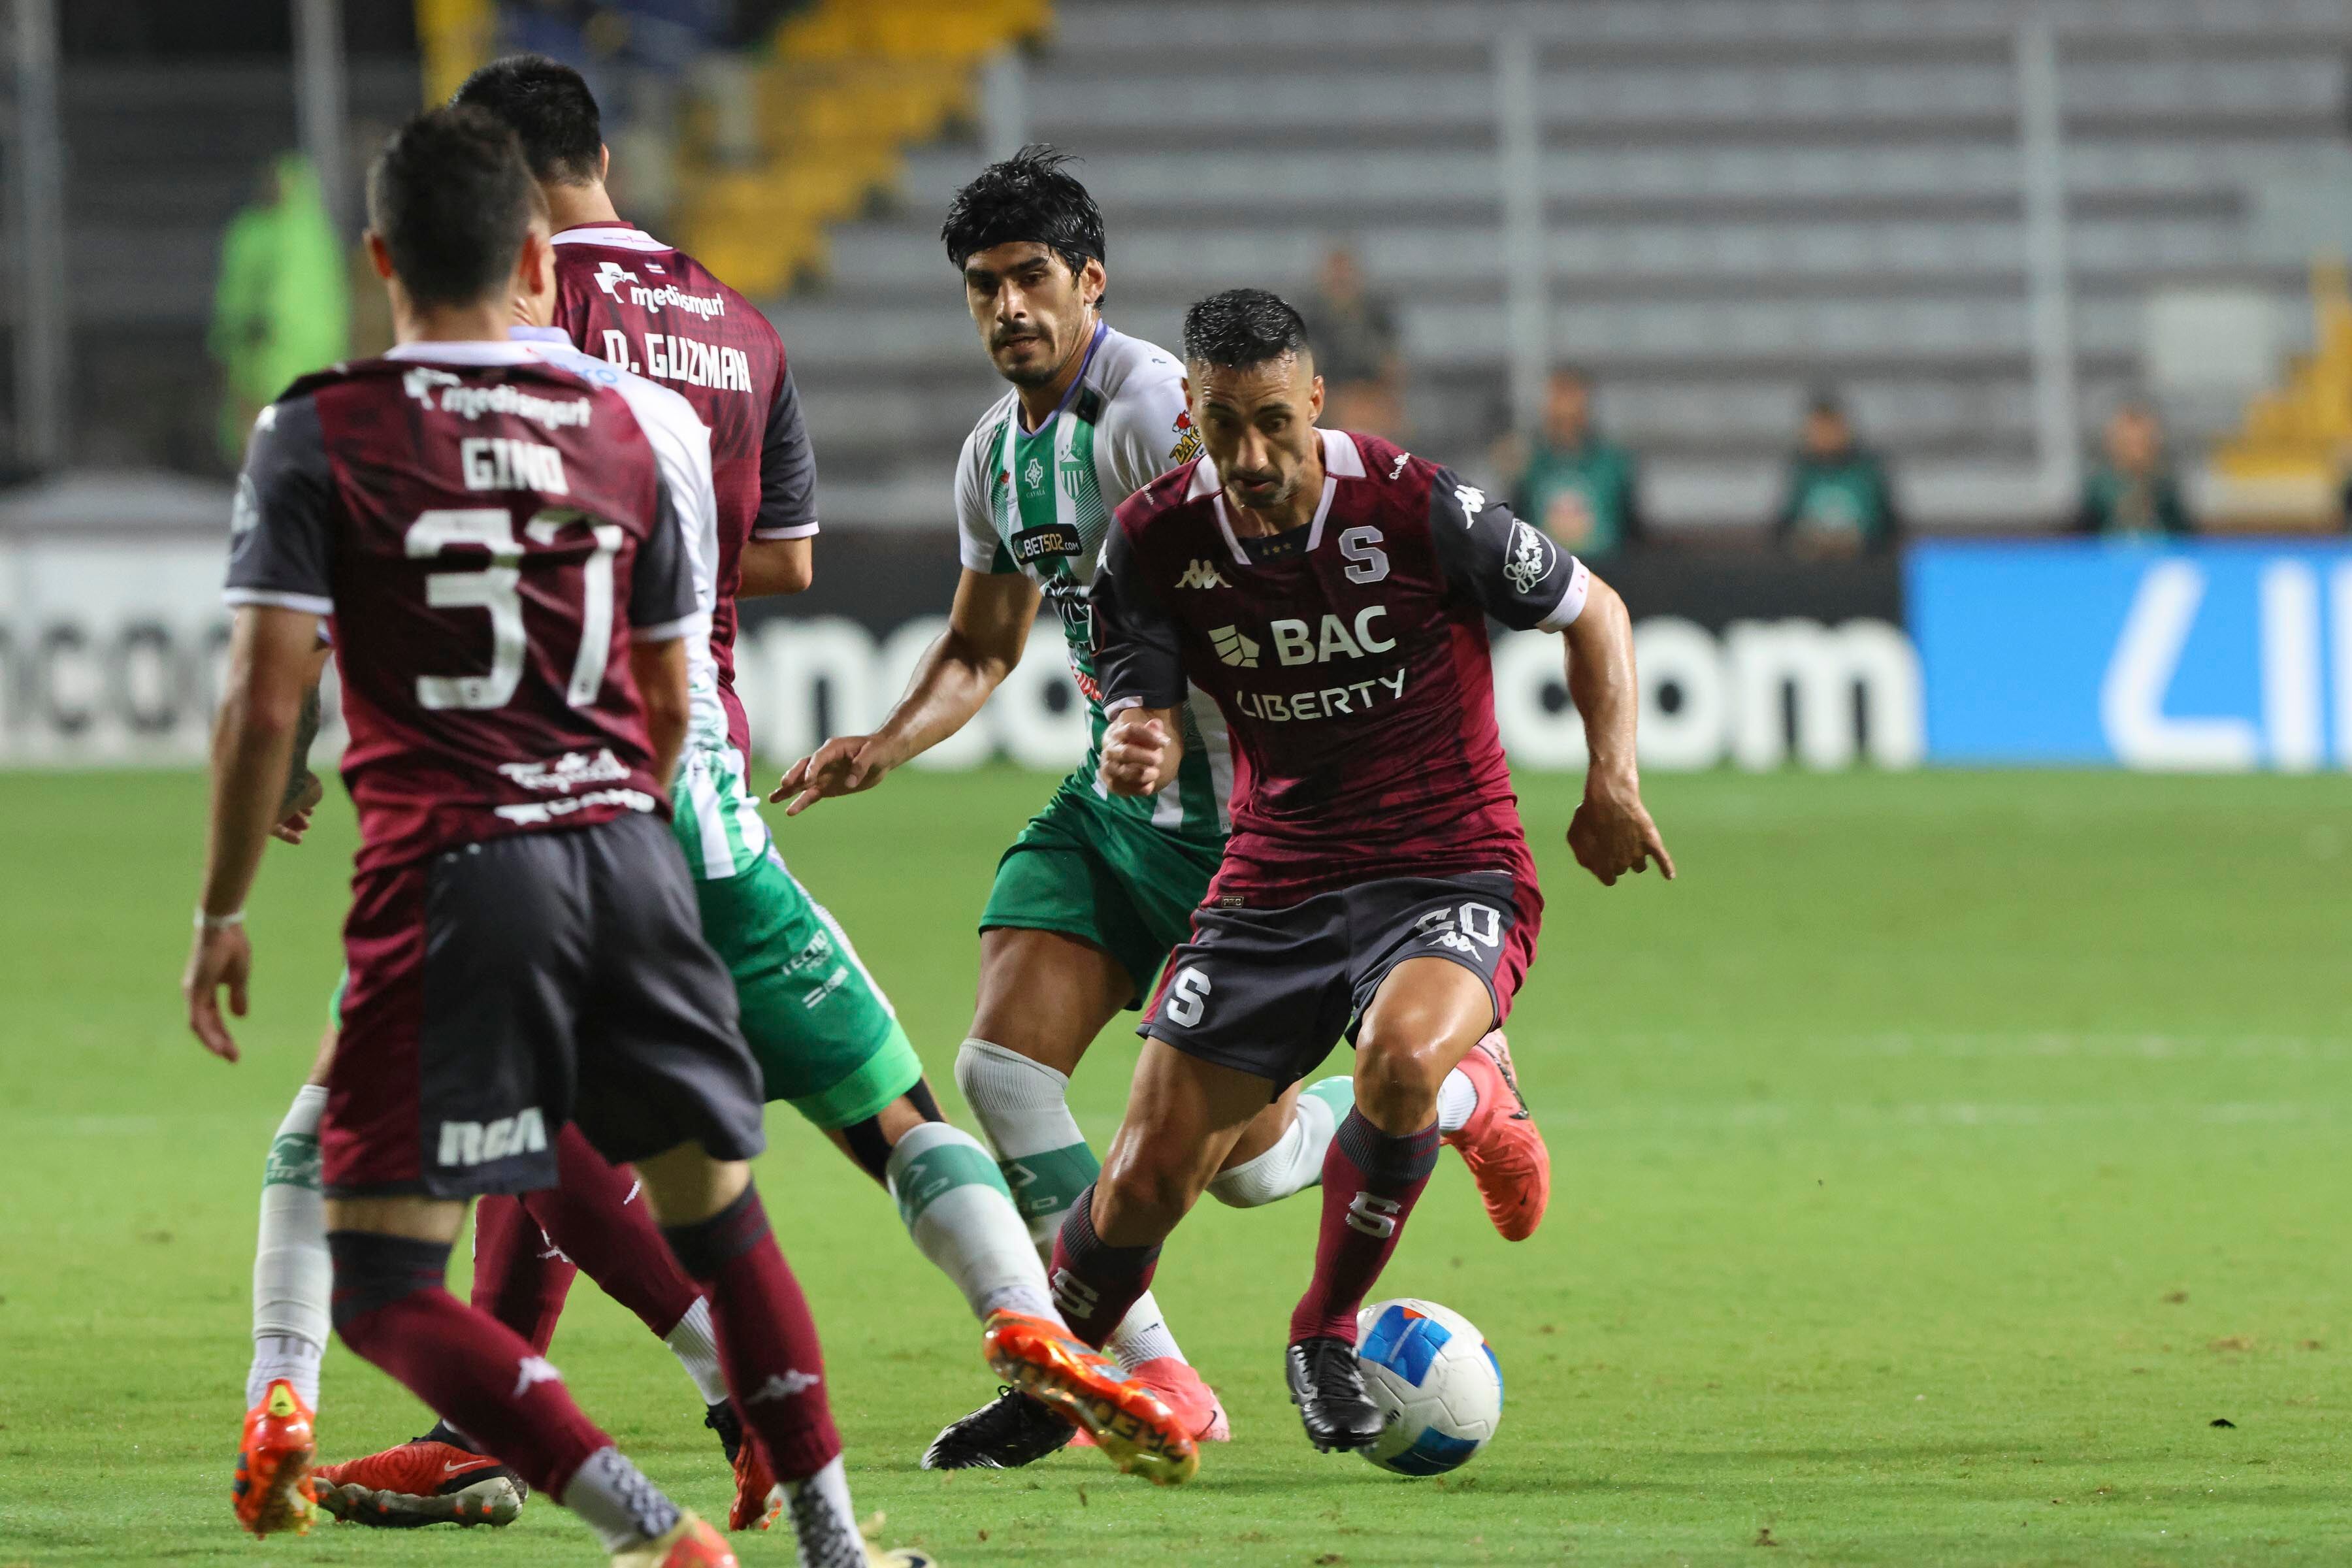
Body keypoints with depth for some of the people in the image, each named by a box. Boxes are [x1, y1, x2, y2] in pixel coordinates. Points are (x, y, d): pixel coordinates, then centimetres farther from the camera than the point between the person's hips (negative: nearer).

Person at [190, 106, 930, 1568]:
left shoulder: (319, 435, -2)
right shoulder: (621, 431, 11)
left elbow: (267, 700, -7)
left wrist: (224, 912, 3)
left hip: (451, 877, -5)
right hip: (630, 857, 5)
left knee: (384, 1284, -3)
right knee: (720, 1213, 20)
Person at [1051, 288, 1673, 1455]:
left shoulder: (1417, 508, -15)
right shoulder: (1154, 541, -6)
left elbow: (1590, 610, 1)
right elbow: (1143, 720, 0)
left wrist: (1612, 779, -11)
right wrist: (1134, 757, -26)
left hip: (1449, 875, -3)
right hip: (1274, 886, 3)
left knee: (1401, 1057, -36)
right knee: (1145, 1180, -4)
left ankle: (1326, 1335, -12)